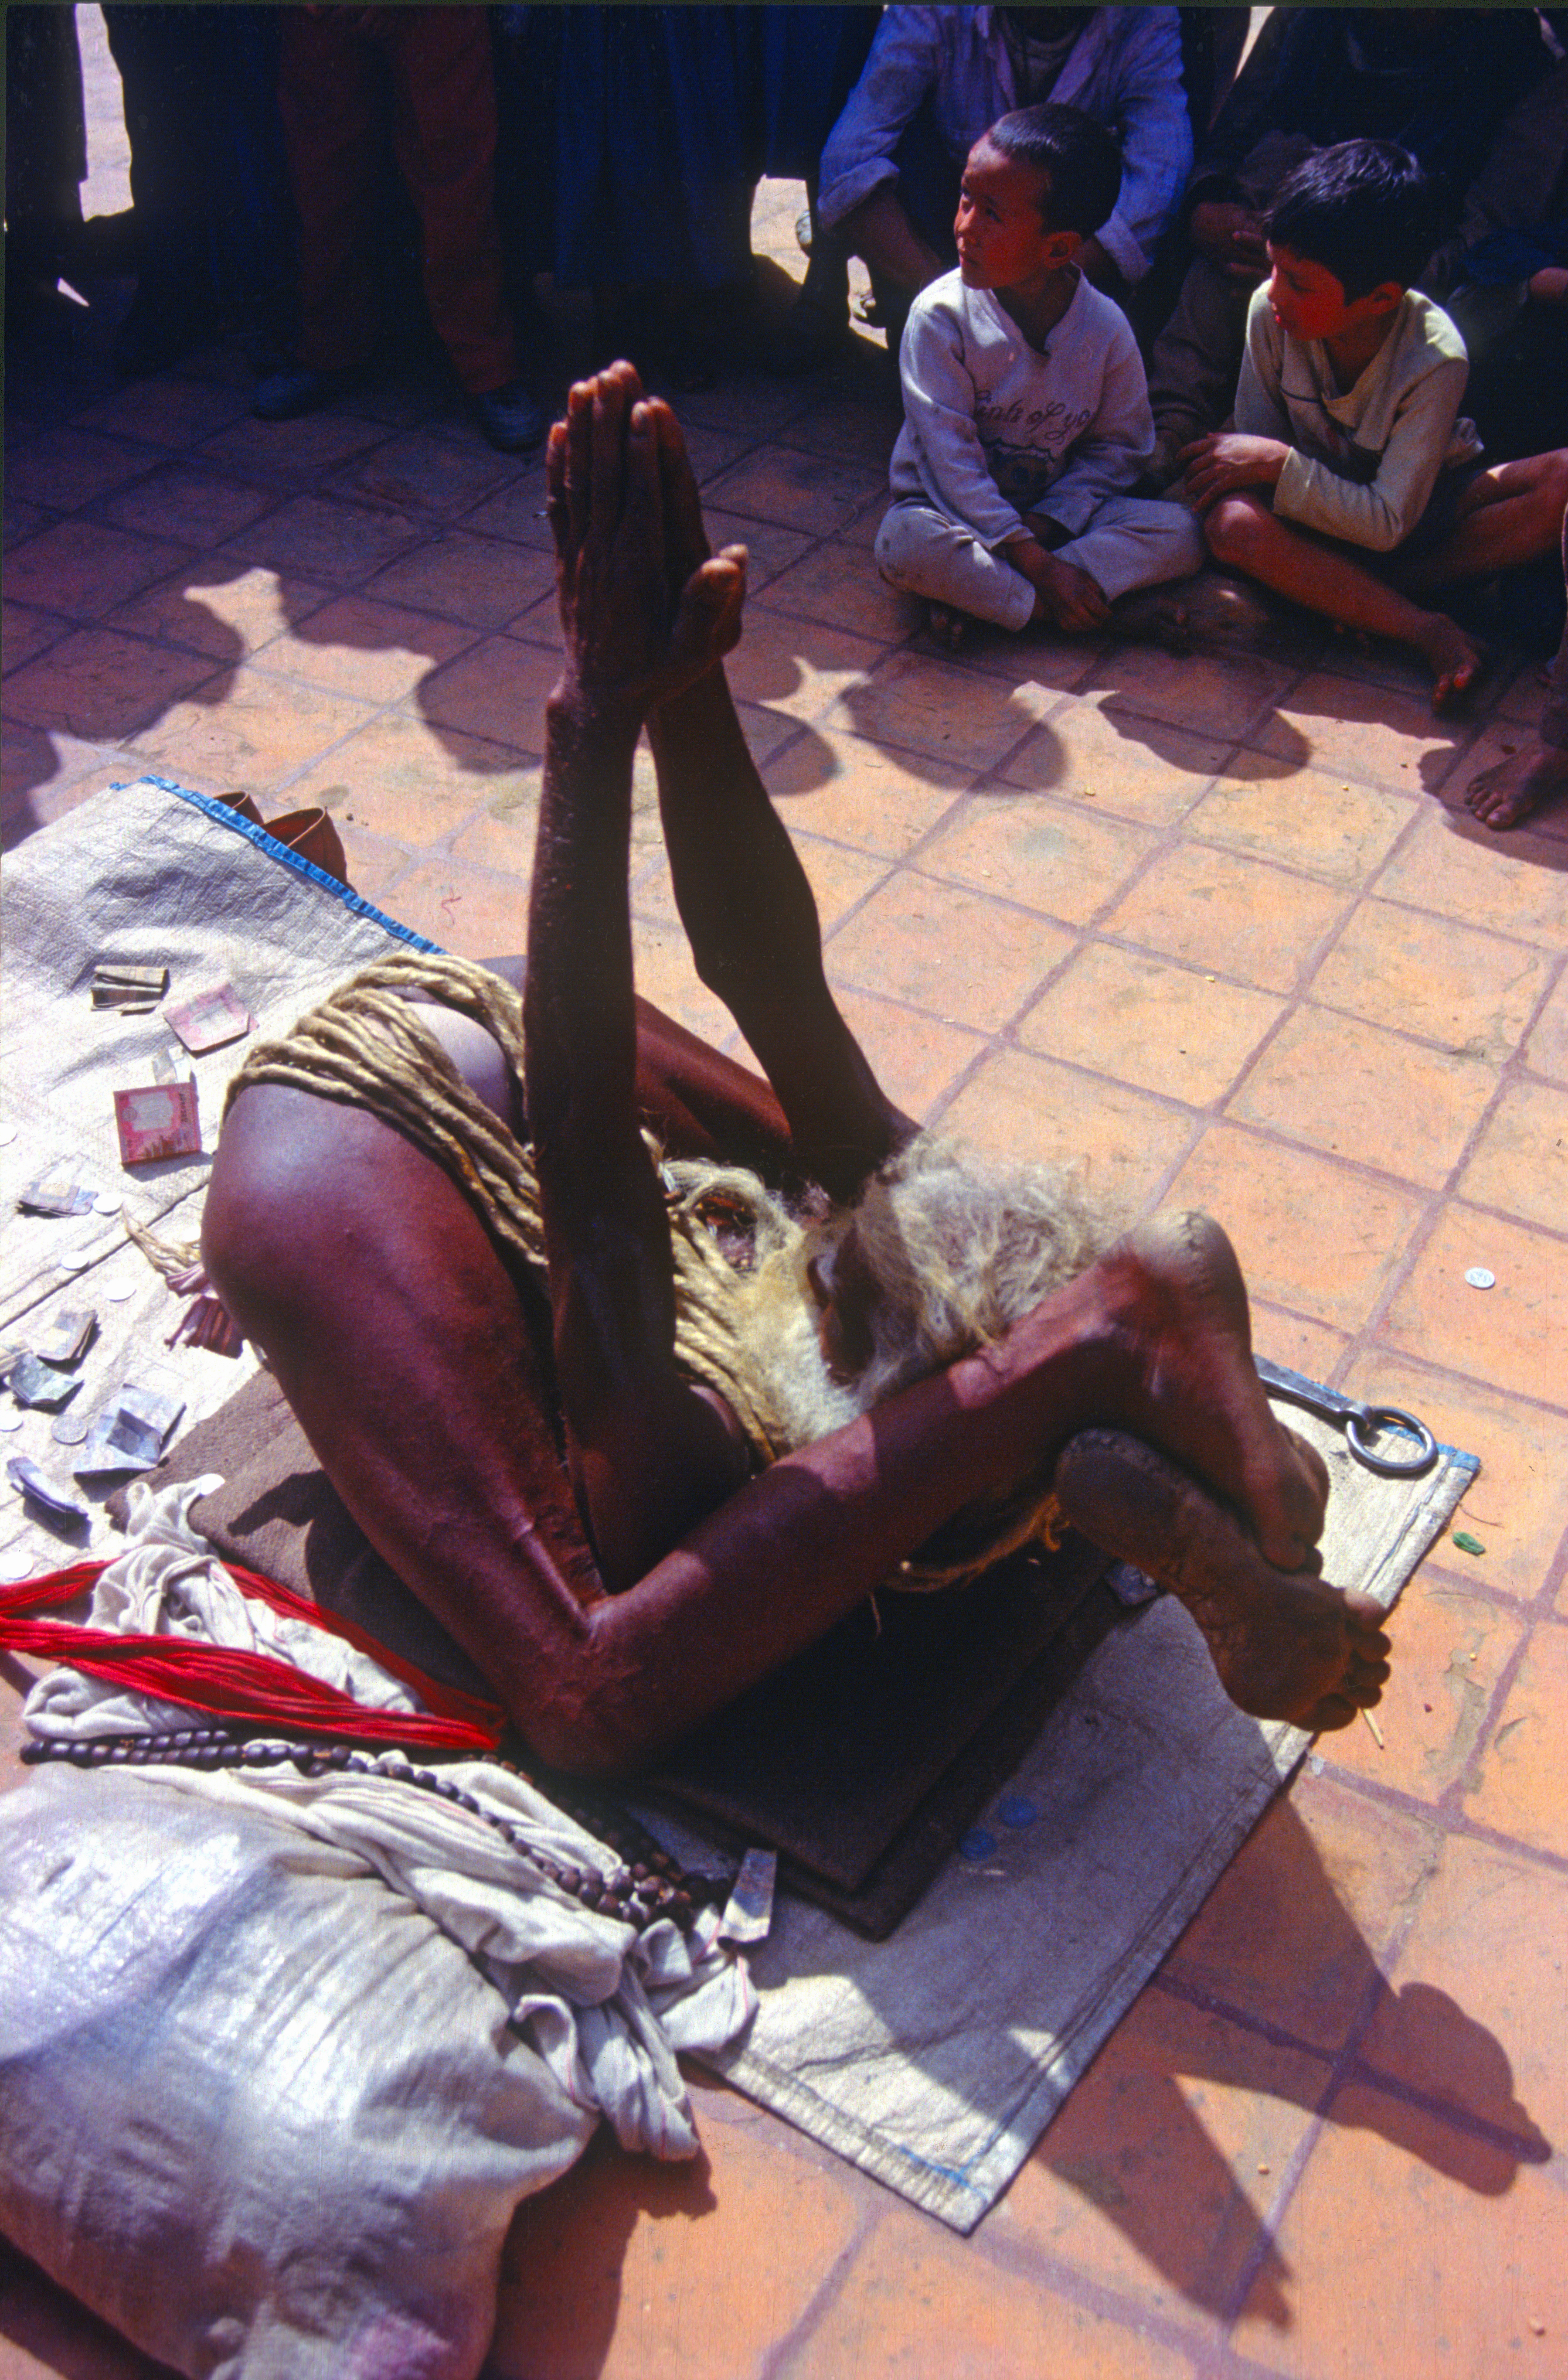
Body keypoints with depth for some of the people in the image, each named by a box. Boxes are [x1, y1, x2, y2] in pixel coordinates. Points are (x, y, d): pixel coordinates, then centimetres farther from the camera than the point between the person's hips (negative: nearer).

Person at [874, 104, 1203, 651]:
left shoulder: (1106, 328, -9)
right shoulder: (941, 315, -16)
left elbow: (1117, 447, 1)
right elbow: (951, 458, -19)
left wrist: (1047, 522, -18)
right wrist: (1037, 565, -25)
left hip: (1053, 516, 3)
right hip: (957, 511, -3)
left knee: (1181, 532, -19)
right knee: (905, 545, -36)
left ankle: (978, 595, -24)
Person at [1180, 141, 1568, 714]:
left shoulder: (1435, 360, -29)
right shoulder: (1270, 311, -19)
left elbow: (1389, 523, -30)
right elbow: (1258, 444, -5)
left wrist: (1278, 464, -33)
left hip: (1427, 504, -2)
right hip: (1325, 507, 2)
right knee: (1232, 522, -34)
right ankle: (1427, 629, -28)